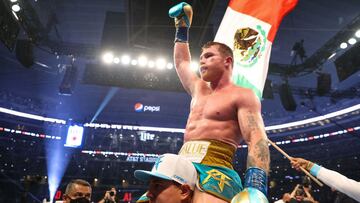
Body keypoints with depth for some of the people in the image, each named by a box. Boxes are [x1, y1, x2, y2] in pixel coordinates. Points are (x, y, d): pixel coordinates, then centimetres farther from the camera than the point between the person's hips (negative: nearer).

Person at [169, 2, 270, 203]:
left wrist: (256, 187, -25)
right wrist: (182, 27, 45)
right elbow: (181, 63, 41)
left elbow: (257, 139, -11)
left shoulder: (242, 95, 2)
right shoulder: (199, 89, 25)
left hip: (214, 170, -7)